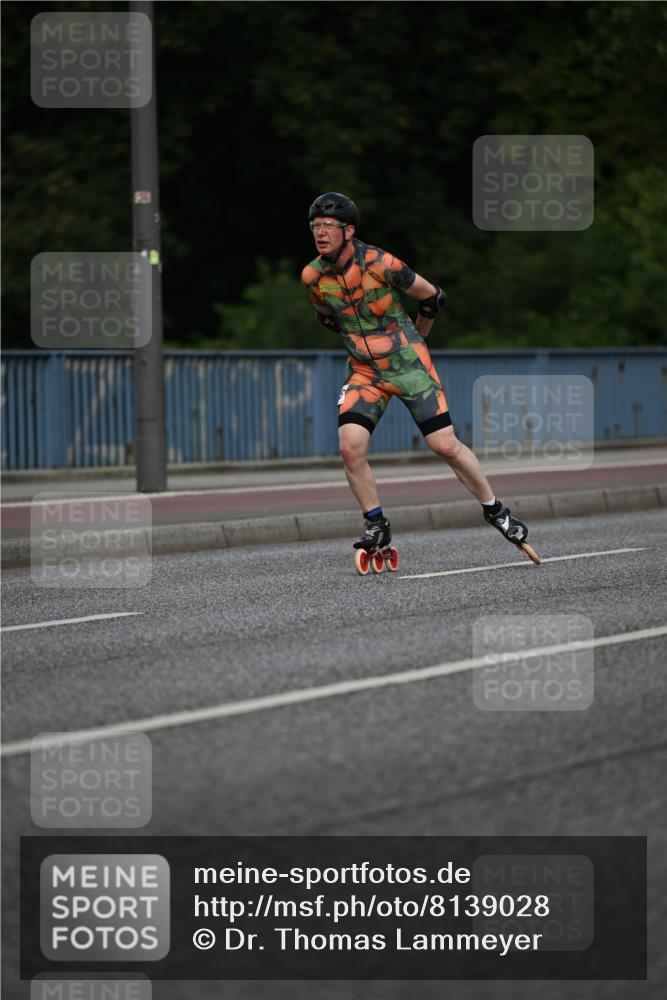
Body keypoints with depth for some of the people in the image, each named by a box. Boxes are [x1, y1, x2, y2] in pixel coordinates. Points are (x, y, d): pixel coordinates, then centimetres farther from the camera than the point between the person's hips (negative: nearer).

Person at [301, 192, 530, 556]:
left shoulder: (379, 263, -19)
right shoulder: (312, 276, -6)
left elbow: (432, 297, -2)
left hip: (408, 364, -3)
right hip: (363, 372, 3)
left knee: (446, 446, -6)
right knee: (350, 447, -16)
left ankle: (495, 510, 13)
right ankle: (376, 524, 1)